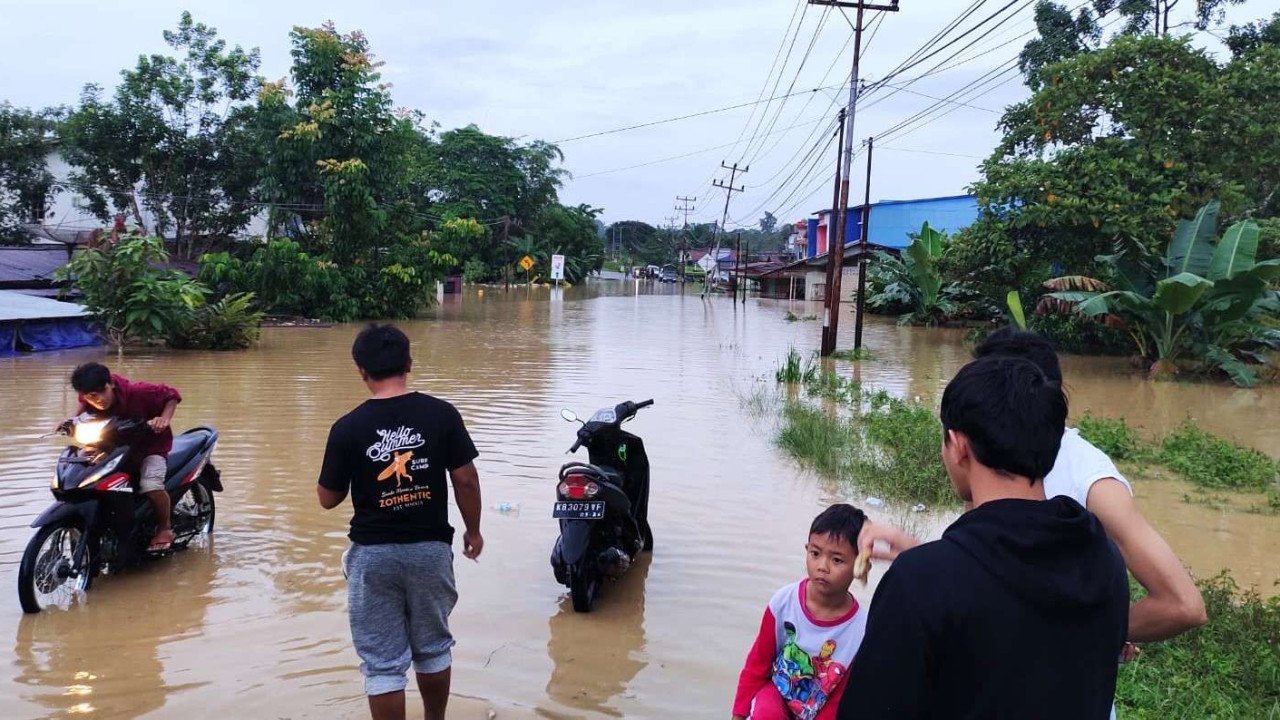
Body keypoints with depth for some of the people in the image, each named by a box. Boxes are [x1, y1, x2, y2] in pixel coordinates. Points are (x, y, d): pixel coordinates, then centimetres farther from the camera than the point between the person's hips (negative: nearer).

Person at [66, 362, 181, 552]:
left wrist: (165, 419, -34)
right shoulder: (90, 398, -16)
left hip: (151, 444, -6)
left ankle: (165, 528, -6)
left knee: (151, 484, -31)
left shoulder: (137, 392, -31)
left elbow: (172, 395, -18)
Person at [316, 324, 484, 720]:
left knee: (383, 663, 8)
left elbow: (328, 499, -1)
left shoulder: (347, 428, -10)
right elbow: (466, 479, -6)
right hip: (430, 547, 2)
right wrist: (473, 529, 9)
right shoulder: (441, 413, -9)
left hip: (373, 553, -1)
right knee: (433, 647, 22)